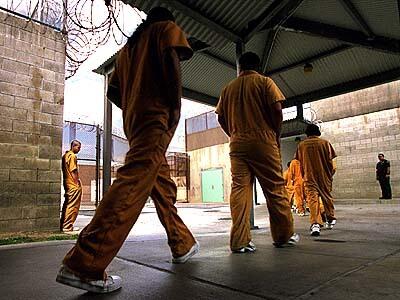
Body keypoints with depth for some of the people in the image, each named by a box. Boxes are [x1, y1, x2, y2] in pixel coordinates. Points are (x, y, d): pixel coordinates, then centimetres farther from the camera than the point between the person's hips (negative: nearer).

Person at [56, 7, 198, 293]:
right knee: (134, 182, -20)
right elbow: (171, 58, -9)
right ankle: (83, 264, -25)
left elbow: (113, 92, 23)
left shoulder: (129, 46, 32)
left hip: (133, 120, 9)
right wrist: (175, 106, -8)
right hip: (157, 116, -8)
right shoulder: (167, 28, 14)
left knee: (164, 186, 12)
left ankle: (183, 245, 21)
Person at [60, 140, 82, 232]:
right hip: (73, 185, -10)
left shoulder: (65, 155, 16)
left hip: (67, 183, 10)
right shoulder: (72, 156, -12)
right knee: (72, 206, -5)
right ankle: (67, 226, -2)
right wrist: (77, 183, -15)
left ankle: (62, 225, 22)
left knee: (67, 204, 16)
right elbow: (73, 171, -18)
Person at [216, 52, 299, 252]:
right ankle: (284, 235, 18)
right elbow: (276, 109, -6)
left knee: (239, 188, 0)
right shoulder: (265, 82, 5)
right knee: (275, 189, 7)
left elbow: (221, 118, 10)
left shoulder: (228, 88, 14)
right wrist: (276, 135, 5)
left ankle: (239, 241, -2)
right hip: (263, 141, -3)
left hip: (237, 144, 3)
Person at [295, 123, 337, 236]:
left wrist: (303, 175, 16)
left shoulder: (301, 145, 2)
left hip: (309, 177, -1)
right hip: (324, 176, 1)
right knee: (327, 197, 18)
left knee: (312, 198, -6)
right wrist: (331, 174, 11)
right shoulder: (325, 143, 1)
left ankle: (315, 224, -20)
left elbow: (300, 162, 6)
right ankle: (331, 220, 33)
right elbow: (330, 161, 0)